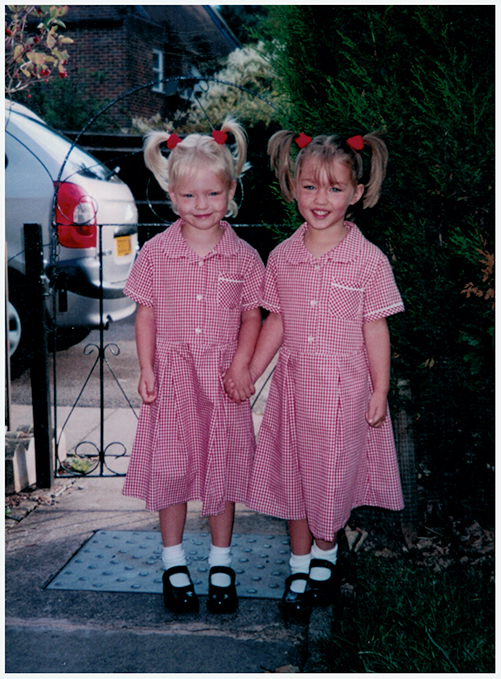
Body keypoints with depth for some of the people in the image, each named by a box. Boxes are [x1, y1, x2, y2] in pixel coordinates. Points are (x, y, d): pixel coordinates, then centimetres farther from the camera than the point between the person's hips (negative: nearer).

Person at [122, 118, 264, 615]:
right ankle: (174, 564, 26)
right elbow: (146, 315, 2)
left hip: (223, 377, 0)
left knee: (223, 469, 9)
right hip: (171, 375, 0)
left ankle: (220, 564, 28)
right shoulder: (155, 253, -3)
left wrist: (241, 364, -11)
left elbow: (251, 317, 3)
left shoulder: (243, 257, -2)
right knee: (168, 468, 7)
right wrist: (146, 368, -7)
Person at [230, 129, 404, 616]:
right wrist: (248, 374, 5)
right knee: (292, 472, 11)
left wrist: (380, 391, -4)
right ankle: (299, 564, 29)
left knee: (332, 473, 10)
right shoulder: (282, 257, -1)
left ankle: (325, 552, 37)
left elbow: (375, 328, -5)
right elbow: (276, 322, 7)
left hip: (344, 390, -3)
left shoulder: (369, 261, -10)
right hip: (293, 384, 3)